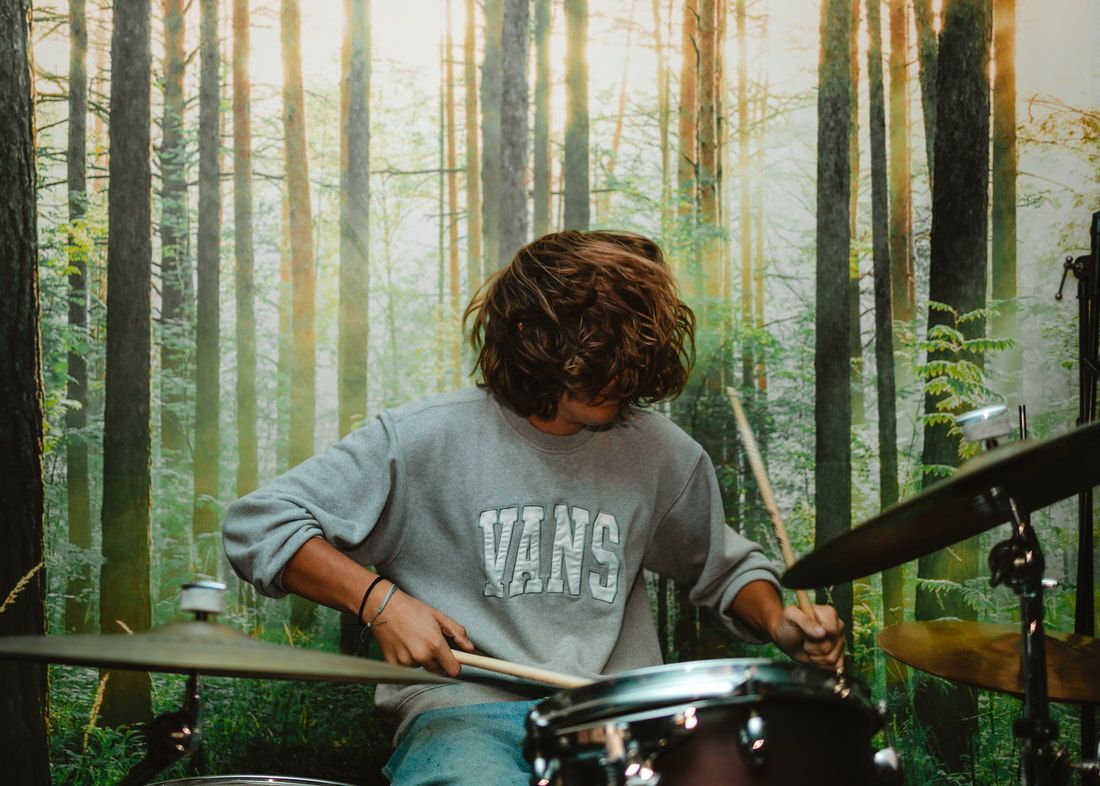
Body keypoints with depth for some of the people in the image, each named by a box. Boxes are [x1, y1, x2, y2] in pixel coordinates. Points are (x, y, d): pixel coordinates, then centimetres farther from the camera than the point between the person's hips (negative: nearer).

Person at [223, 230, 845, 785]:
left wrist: (778, 620, 3)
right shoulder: (426, 440, -3)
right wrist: (381, 602, -13)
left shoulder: (660, 453, 9)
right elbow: (259, 526, -2)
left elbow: (727, 567, 25)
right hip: (465, 717, -4)